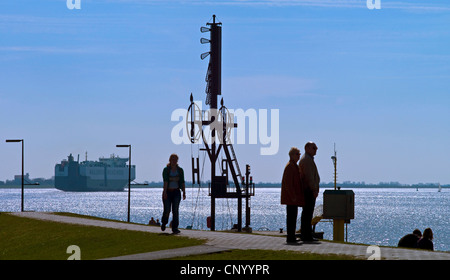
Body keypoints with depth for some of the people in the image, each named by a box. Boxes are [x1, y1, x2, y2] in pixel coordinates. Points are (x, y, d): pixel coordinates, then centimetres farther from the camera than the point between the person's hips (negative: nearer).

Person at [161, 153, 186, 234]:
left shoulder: (180, 170, 5)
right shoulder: (166, 170, -5)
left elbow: (182, 182, 5)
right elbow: (165, 181, -14)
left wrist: (184, 192, -1)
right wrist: (165, 192, -22)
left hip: (176, 192, 2)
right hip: (168, 192, -2)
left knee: (175, 210, -8)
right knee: (167, 210, -1)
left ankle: (175, 228, -9)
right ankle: (163, 223, 29)